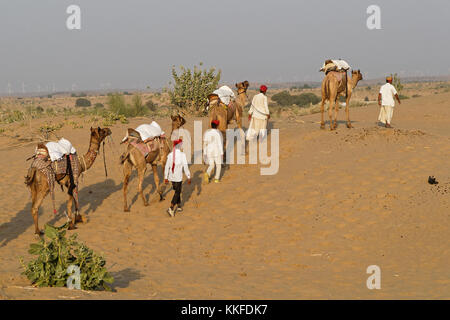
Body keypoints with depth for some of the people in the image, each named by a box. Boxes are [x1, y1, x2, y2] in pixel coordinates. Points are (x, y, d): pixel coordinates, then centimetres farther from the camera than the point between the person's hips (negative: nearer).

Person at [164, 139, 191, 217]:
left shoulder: (170, 155, -1)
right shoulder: (182, 155, -15)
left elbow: (167, 167, 4)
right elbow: (185, 167, -13)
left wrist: (166, 177, 14)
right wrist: (189, 177, -4)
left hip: (171, 177, 5)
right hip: (178, 177, -5)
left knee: (177, 191, 21)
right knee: (177, 192, 1)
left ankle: (179, 206, 29)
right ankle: (171, 208, -11)